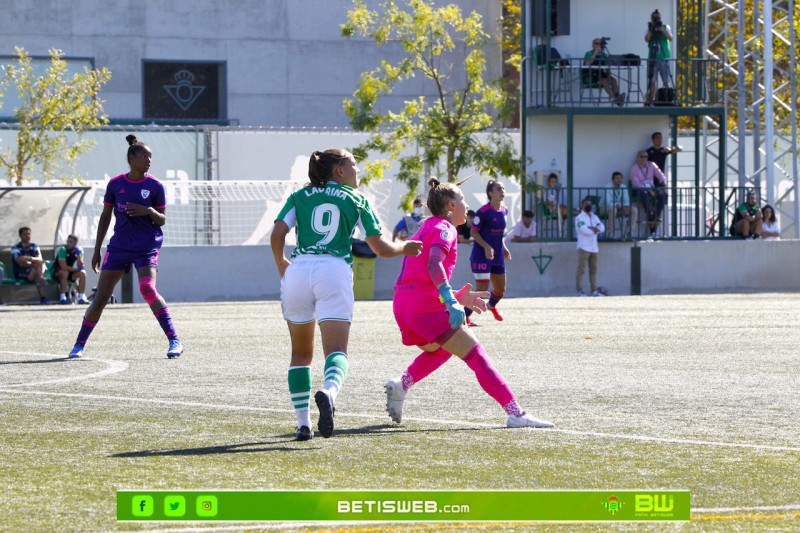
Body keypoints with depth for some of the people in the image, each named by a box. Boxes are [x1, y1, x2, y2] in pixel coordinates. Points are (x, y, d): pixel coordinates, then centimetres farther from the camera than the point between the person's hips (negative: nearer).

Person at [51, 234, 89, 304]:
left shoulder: (79, 250, -5)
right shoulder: (63, 250, -21)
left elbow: (80, 265, -14)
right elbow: (63, 267, -28)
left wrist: (78, 255, -27)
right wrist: (76, 269, -20)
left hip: (70, 272, 5)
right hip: (57, 272, -5)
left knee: (82, 273, -18)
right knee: (65, 272, -36)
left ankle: (81, 297, -19)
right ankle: (62, 297, -35)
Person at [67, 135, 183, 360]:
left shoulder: (155, 186, -2)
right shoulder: (115, 184, 3)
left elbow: (162, 220, 3)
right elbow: (105, 217, 12)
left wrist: (149, 211, -20)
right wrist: (97, 250, 12)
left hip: (147, 246, -2)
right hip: (119, 246, 2)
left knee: (147, 289, -24)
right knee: (100, 297, 0)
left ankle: (174, 341, -17)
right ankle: (79, 344, 13)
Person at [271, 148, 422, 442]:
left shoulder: (300, 196, 17)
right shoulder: (356, 200, 13)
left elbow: (277, 234, 4)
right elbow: (381, 248, 12)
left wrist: (281, 263, 23)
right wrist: (404, 247, 32)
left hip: (298, 271, 2)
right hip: (334, 271, -2)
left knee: (301, 352, 15)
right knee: (336, 349, -8)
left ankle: (303, 423, 7)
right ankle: (329, 391, -42)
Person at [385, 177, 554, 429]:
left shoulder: (427, 228, 24)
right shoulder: (444, 228, -3)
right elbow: (433, 263, -23)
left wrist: (456, 297, 23)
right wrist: (451, 302, -31)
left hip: (402, 304, 9)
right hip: (427, 306, -9)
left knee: (440, 349, 35)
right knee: (477, 356, -9)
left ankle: (401, 384, 15)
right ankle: (516, 413, -14)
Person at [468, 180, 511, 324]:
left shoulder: (504, 211, 6)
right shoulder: (483, 211, -18)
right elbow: (473, 232, -16)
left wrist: (504, 248, 11)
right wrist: (486, 247, -26)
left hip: (498, 256, 8)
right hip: (482, 256, -8)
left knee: (500, 289, 17)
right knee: (482, 289, -13)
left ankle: (492, 306, 48)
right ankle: (465, 316, 0)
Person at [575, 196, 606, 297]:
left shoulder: (594, 217, 17)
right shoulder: (580, 217, -5)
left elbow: (602, 228, 4)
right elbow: (585, 230, -19)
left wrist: (593, 228, -14)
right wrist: (595, 230, -2)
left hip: (594, 247, 7)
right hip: (584, 247, -7)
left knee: (593, 269, 9)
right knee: (581, 269, -8)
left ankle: (595, 290, 12)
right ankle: (580, 290, -9)